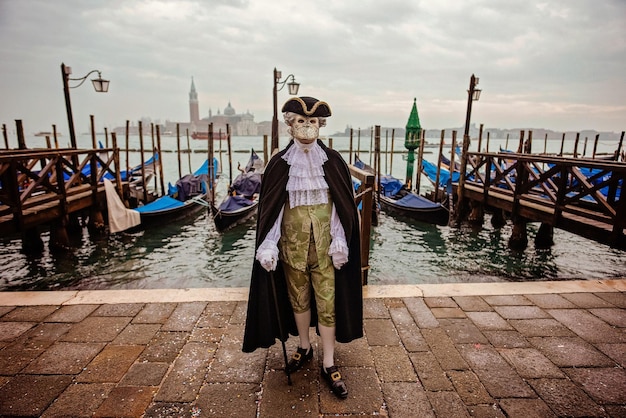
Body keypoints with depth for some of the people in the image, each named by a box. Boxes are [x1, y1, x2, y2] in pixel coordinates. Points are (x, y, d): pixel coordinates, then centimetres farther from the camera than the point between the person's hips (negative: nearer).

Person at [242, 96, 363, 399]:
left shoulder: (333, 161, -4)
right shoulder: (279, 163, -5)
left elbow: (343, 206, -2)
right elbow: (271, 208, -4)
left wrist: (339, 242, -9)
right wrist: (268, 245, -13)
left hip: (324, 244, 0)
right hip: (292, 242, 1)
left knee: (327, 301, 5)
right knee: (298, 298, 16)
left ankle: (328, 364, 22)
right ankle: (304, 347, 40)